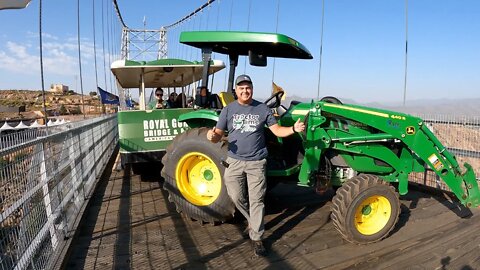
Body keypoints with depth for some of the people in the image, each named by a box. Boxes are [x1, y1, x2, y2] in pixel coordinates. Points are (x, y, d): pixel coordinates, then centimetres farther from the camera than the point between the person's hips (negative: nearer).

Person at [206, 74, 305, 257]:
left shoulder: (262, 109, 1)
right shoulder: (228, 110, 2)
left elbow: (277, 130, 2)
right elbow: (219, 135, -1)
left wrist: (293, 128, -17)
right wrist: (212, 137, -25)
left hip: (256, 162, -1)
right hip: (235, 161, 2)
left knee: (256, 200, 1)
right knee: (236, 197, 9)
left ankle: (256, 238, 14)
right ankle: (252, 220, 38)